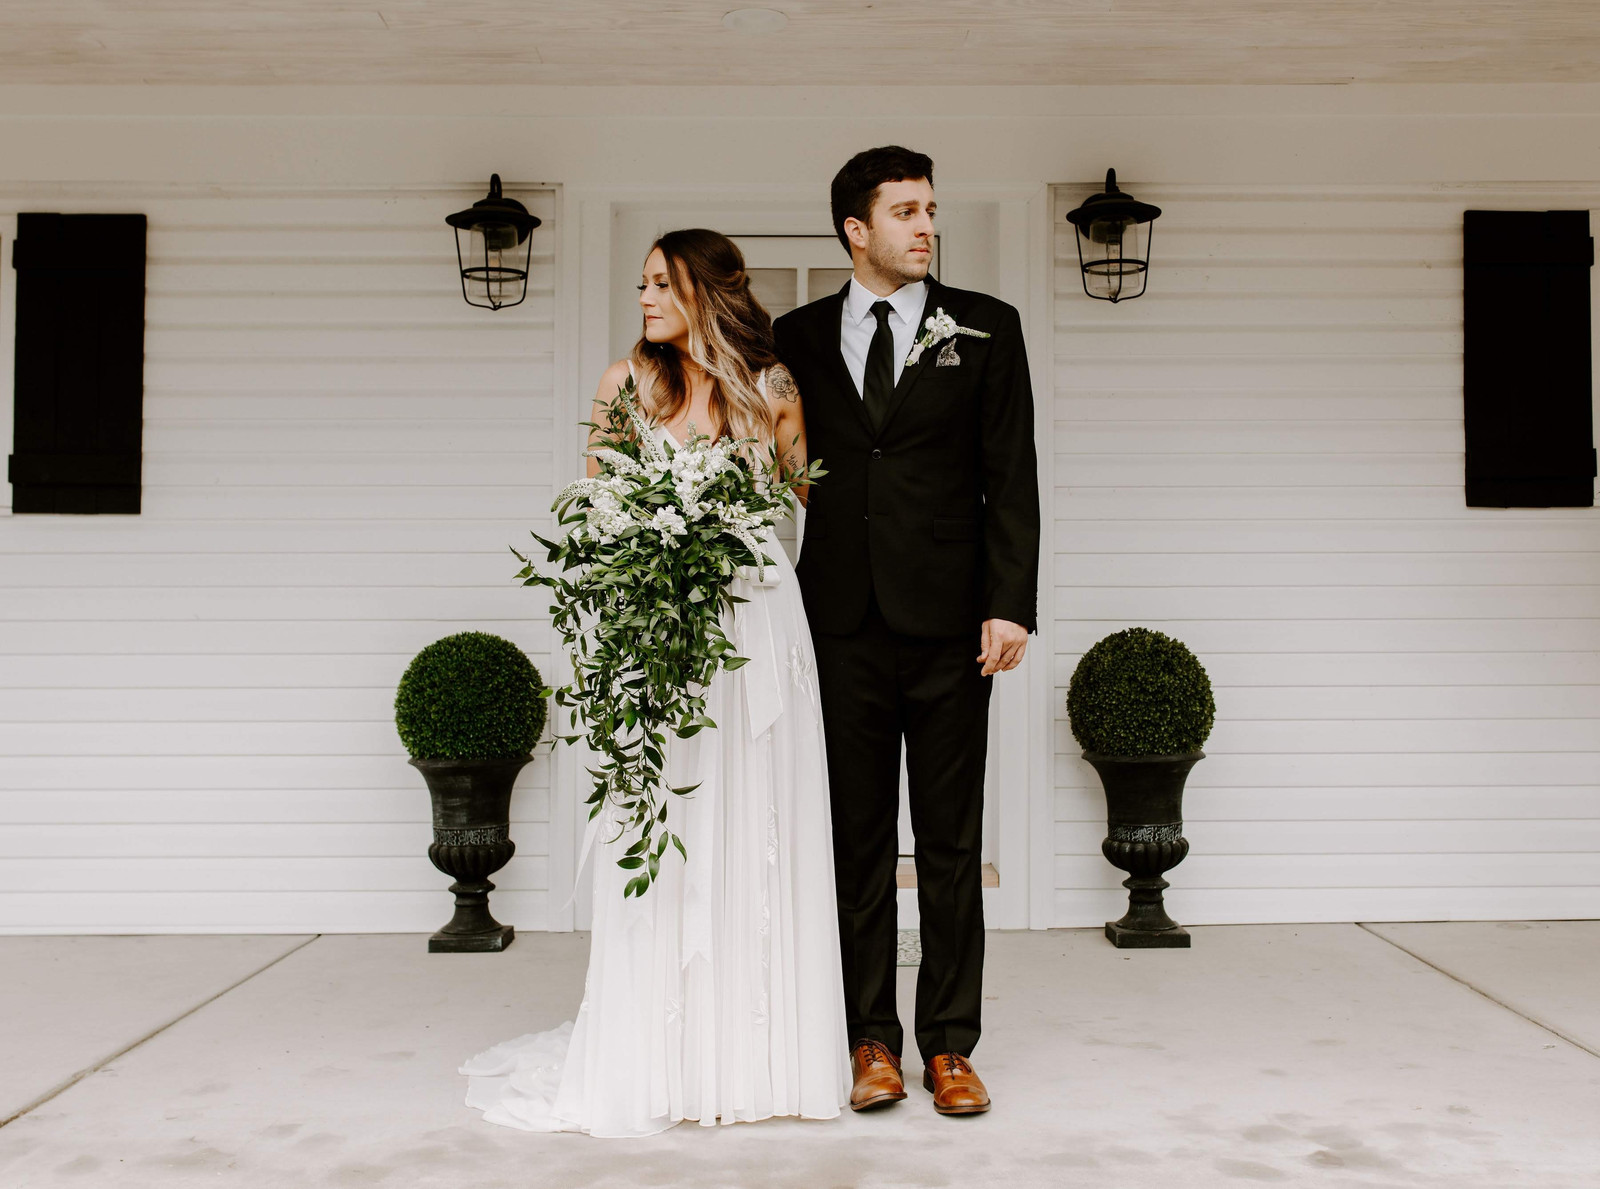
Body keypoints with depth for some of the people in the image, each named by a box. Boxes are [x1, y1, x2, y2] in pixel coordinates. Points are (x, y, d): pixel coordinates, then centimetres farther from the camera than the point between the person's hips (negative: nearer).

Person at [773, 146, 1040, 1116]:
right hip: (841, 624, 1)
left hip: (948, 621, -1)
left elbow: (1011, 477, 1)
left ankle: (951, 1045, 15)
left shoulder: (985, 329, 5)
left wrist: (1011, 605, -9)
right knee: (858, 839, 7)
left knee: (952, 844, 5)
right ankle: (873, 1039, 17)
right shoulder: (799, 338, 10)